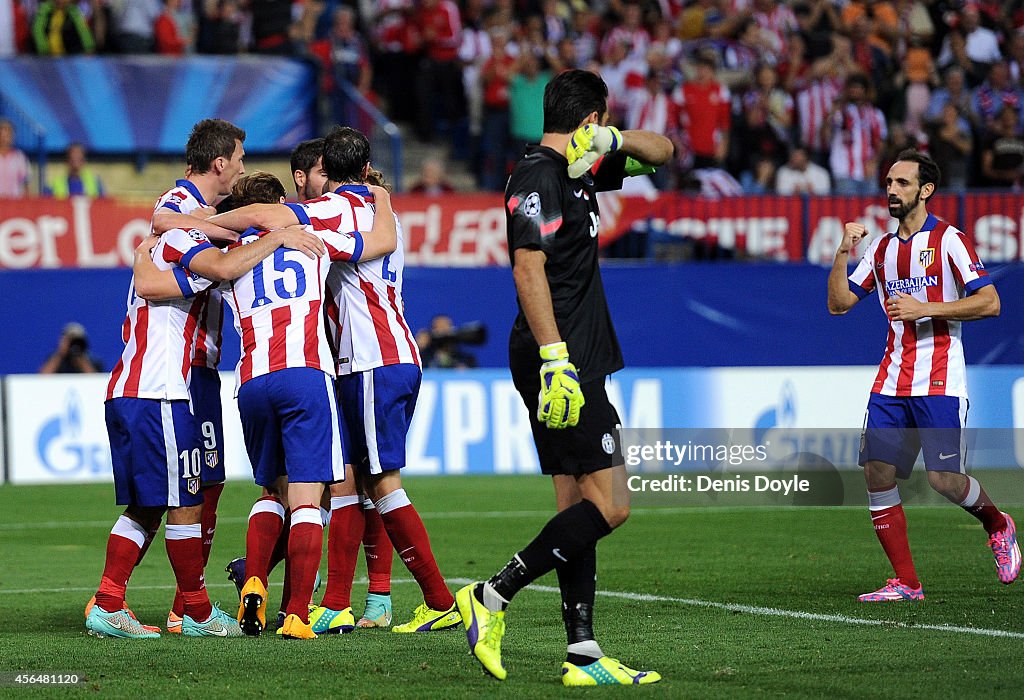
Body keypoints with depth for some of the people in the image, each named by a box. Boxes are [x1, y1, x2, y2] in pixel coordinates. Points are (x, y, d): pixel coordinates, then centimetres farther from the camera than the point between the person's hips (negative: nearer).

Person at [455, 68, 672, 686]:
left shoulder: (577, 169, 17)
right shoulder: (539, 176, -11)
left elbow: (662, 152, 27)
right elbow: (529, 268, -20)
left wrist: (619, 143, 4)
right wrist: (555, 358, -27)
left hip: (573, 363, 10)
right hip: (562, 361, -10)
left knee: (579, 505, 8)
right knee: (609, 505, -12)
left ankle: (583, 654, 8)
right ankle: (491, 599, -9)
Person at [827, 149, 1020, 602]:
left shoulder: (948, 240, -4)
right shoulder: (881, 248, 14)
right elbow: (839, 302, 14)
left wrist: (925, 308, -16)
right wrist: (842, 254, 1)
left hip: (938, 381, -6)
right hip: (891, 381, 6)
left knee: (943, 478, -12)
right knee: (877, 474, -5)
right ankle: (905, 582, 2)